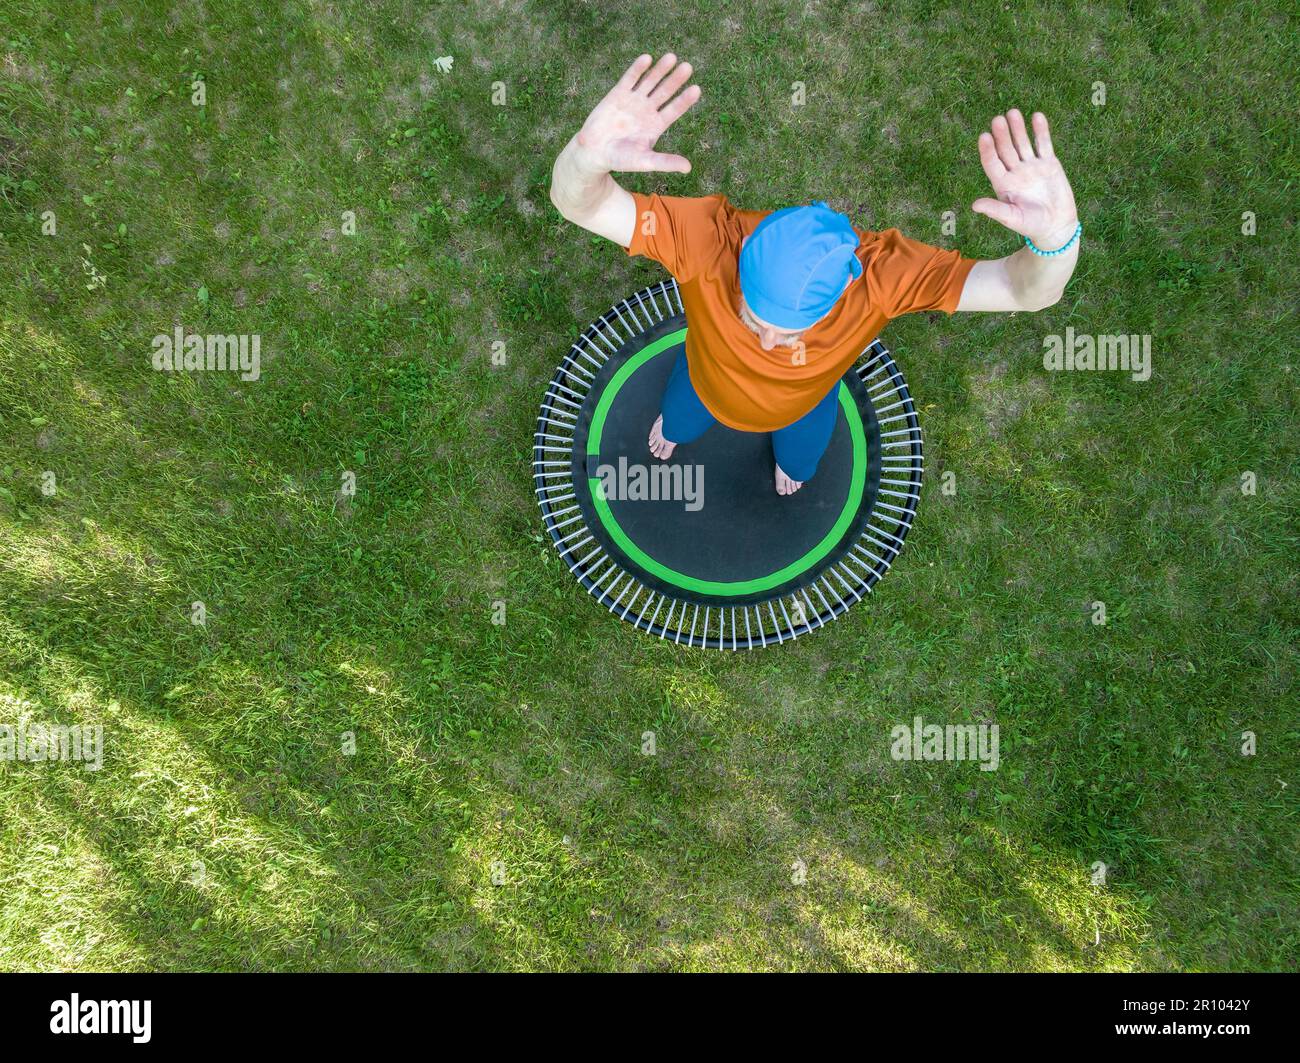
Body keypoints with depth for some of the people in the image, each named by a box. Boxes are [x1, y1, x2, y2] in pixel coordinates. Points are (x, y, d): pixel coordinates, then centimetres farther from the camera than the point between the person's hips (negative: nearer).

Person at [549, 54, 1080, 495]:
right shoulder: (707, 235, -49)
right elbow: (577, 204, -55)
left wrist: (1056, 235, -73)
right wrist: (587, 157, -81)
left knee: (797, 462, 39)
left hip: (805, 403, 1)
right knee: (679, 423, 38)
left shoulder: (881, 271, -47)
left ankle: (791, 461, 79)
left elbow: (1026, 289, -48)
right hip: (707, 379, -1)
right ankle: (673, 426, 78)